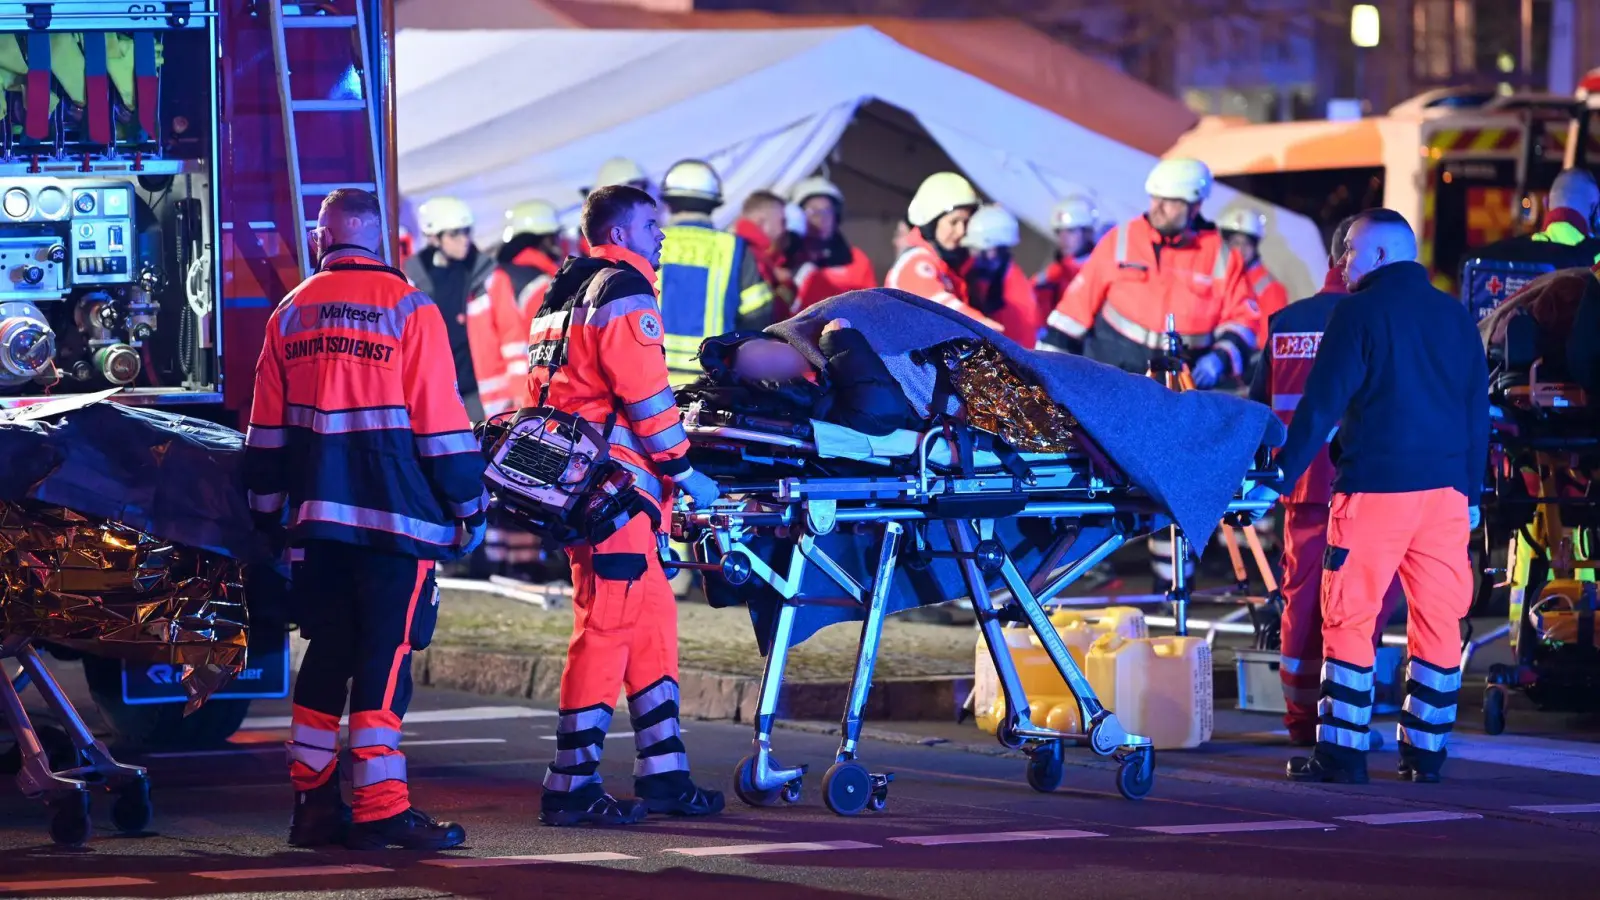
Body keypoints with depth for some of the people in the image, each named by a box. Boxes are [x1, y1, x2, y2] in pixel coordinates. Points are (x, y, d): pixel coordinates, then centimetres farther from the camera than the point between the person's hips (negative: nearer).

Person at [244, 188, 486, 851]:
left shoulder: (290, 314, 10)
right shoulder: (407, 309, -5)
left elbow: (267, 427, 14)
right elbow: (441, 421, -6)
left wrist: (267, 508, 22)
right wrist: (468, 505, 1)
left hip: (318, 518, 5)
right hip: (397, 516, -5)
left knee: (326, 650, 12)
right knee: (386, 654, -5)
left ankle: (313, 800, 13)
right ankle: (380, 807, -9)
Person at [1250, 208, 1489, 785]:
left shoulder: (1361, 312, -4)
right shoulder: (1455, 316, 13)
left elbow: (1320, 406, -7)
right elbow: (1478, 412, 16)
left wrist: (1279, 479, -4)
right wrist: (1472, 494, 21)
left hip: (1376, 488, -5)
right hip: (1447, 489, 5)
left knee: (1349, 618, 0)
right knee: (1438, 620, 8)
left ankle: (1341, 752, -2)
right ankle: (1425, 751, 9)